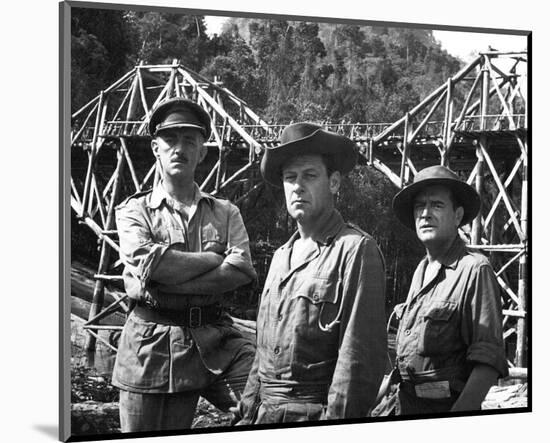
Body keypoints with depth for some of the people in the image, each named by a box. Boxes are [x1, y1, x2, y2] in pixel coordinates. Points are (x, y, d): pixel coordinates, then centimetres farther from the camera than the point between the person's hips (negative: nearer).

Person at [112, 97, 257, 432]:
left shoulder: (225, 213, 12)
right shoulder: (134, 210, 6)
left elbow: (242, 271, -7)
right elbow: (148, 262, -14)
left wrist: (168, 286, -14)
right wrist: (216, 258, -7)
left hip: (212, 338, 2)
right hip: (150, 340, -1)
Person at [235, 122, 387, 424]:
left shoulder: (356, 250, -10)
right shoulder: (281, 256, 15)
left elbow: (360, 355, -15)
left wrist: (336, 426, -19)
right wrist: (247, 413, 13)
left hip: (316, 415, -7)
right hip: (265, 414, 7)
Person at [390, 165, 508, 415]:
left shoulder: (474, 270, -14)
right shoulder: (421, 270, 10)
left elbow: (489, 362, -20)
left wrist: (457, 417, -27)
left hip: (446, 407, -7)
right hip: (406, 404, 8)